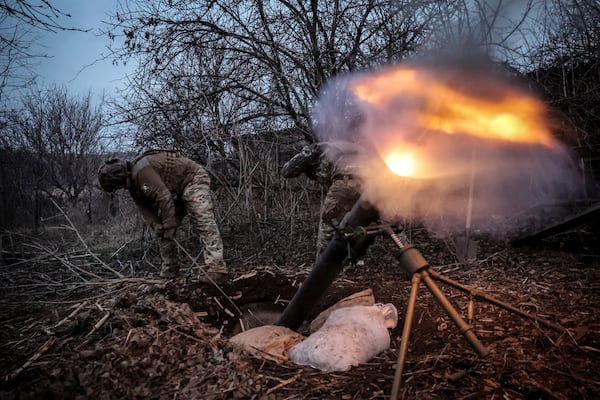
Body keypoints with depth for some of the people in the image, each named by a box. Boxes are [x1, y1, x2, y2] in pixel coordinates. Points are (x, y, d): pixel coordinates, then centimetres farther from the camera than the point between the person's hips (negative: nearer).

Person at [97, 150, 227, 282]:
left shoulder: (141, 170, -27)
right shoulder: (133, 185, 5)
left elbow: (163, 198, -30)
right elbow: (146, 210, 3)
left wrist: (169, 227, -23)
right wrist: (156, 227, -15)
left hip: (194, 179, -10)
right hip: (177, 192, 10)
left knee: (203, 221, -23)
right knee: (165, 231, 8)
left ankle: (216, 268, -29)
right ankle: (169, 271, 15)